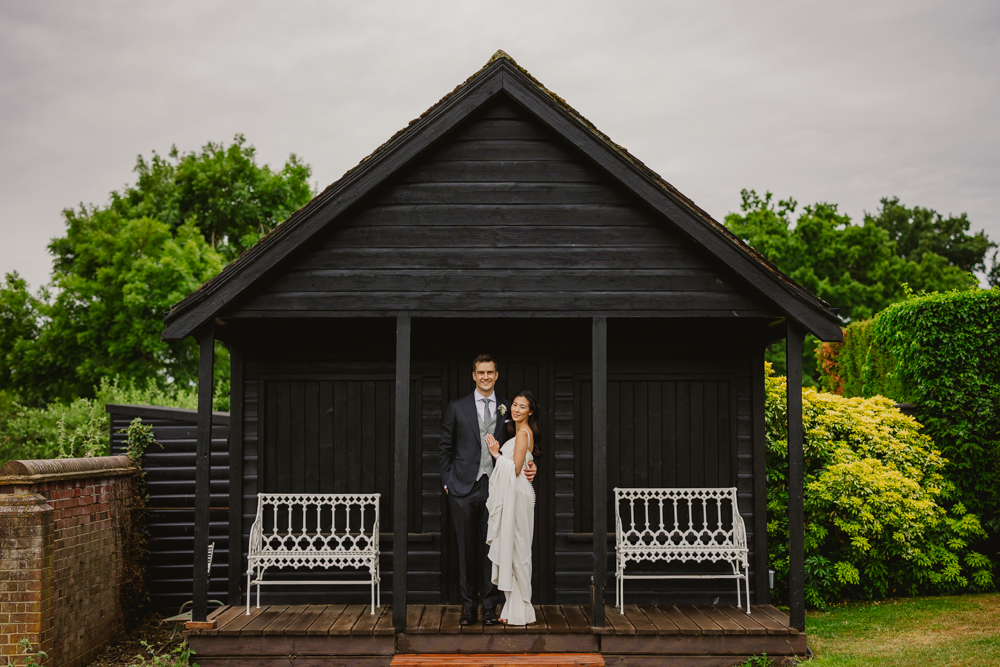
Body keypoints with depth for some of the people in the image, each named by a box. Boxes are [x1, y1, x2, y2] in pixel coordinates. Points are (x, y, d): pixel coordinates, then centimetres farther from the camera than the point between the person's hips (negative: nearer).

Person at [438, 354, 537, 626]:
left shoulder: (506, 410, 9)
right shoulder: (456, 408, 5)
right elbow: (445, 449, 7)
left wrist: (527, 468, -4)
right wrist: (447, 482, 1)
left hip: (494, 488, 1)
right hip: (464, 489, -1)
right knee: (467, 549, 5)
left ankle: (489, 606, 14)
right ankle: (468, 606, 15)